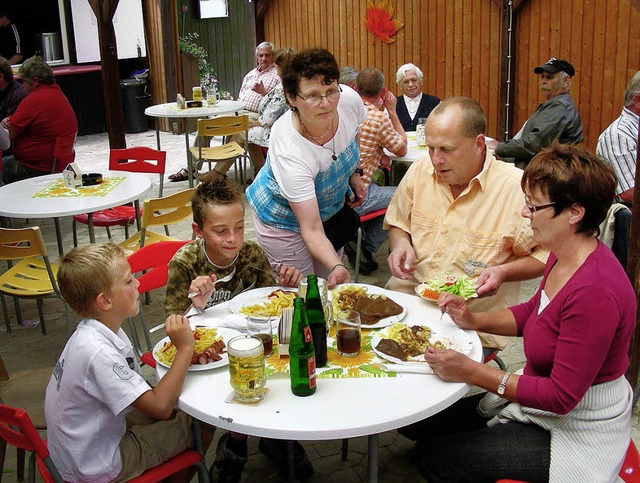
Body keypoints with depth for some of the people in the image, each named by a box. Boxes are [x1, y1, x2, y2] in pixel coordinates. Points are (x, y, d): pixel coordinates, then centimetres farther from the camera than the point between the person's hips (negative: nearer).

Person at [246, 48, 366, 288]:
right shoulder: (289, 151, -40)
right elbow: (312, 230, -37)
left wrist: (353, 174, 6)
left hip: (331, 205, 6)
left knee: (332, 286, 17)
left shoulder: (350, 100, -26)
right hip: (285, 219, -6)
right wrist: (336, 266, -51)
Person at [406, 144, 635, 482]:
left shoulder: (594, 290, -32)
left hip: (577, 430, -9)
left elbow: (561, 396, -29)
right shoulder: (562, 258, -4)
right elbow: (531, 313, 15)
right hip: (540, 402, 9)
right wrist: (474, 320, -2)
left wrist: (472, 373, -29)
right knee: (417, 422, 8)